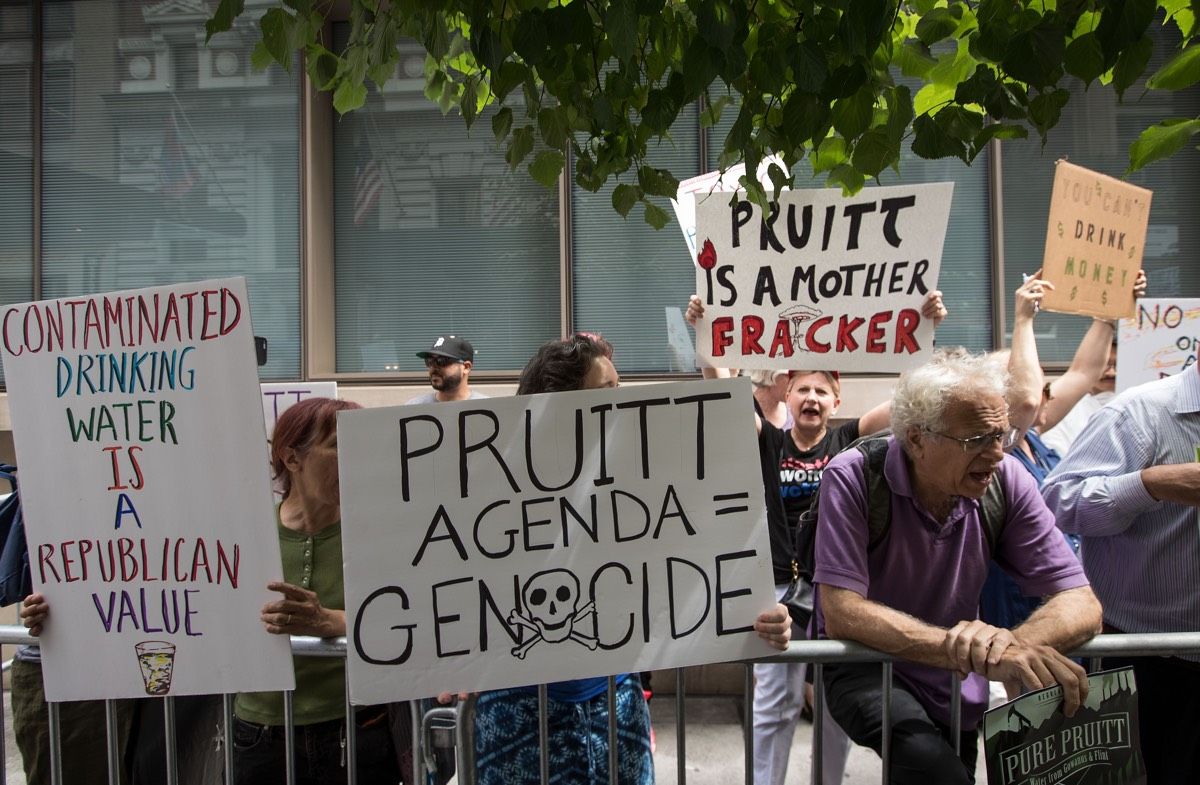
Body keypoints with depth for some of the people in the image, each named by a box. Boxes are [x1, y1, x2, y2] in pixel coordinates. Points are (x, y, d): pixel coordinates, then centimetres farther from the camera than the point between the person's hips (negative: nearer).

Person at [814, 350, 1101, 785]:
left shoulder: (1006, 480, -13)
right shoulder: (854, 479, -23)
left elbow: (1082, 604, -15)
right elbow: (841, 613, -29)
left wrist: (1011, 643, -39)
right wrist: (975, 650, -42)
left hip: (956, 686, 5)